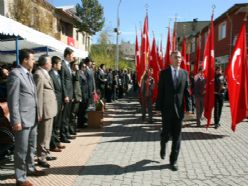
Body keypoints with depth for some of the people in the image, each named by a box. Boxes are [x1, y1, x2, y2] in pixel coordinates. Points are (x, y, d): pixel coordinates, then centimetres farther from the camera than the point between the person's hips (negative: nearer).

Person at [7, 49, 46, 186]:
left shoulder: (29, 74, 14)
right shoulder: (15, 73, -13)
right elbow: (13, 99, -17)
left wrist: (37, 114, 15)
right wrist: (16, 121, -18)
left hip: (32, 118, 8)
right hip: (23, 119, -8)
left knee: (31, 146, 20)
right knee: (21, 149, 3)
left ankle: (30, 168, 38)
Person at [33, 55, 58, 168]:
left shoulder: (45, 73, 14)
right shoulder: (39, 74, -16)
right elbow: (38, 95, -19)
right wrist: (40, 113, -20)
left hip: (49, 108, 10)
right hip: (45, 110, -10)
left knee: (47, 134, 19)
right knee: (43, 135, 0)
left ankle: (45, 153, 31)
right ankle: (41, 158, 12)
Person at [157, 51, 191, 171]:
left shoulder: (185, 73, 6)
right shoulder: (164, 73, 0)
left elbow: (187, 91, 4)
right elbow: (160, 91, -2)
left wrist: (188, 108, -2)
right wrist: (158, 107, -5)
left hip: (179, 109, 2)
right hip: (166, 109, -2)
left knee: (177, 136, 5)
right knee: (167, 133, 4)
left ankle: (173, 161, 18)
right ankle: (163, 146, 40)